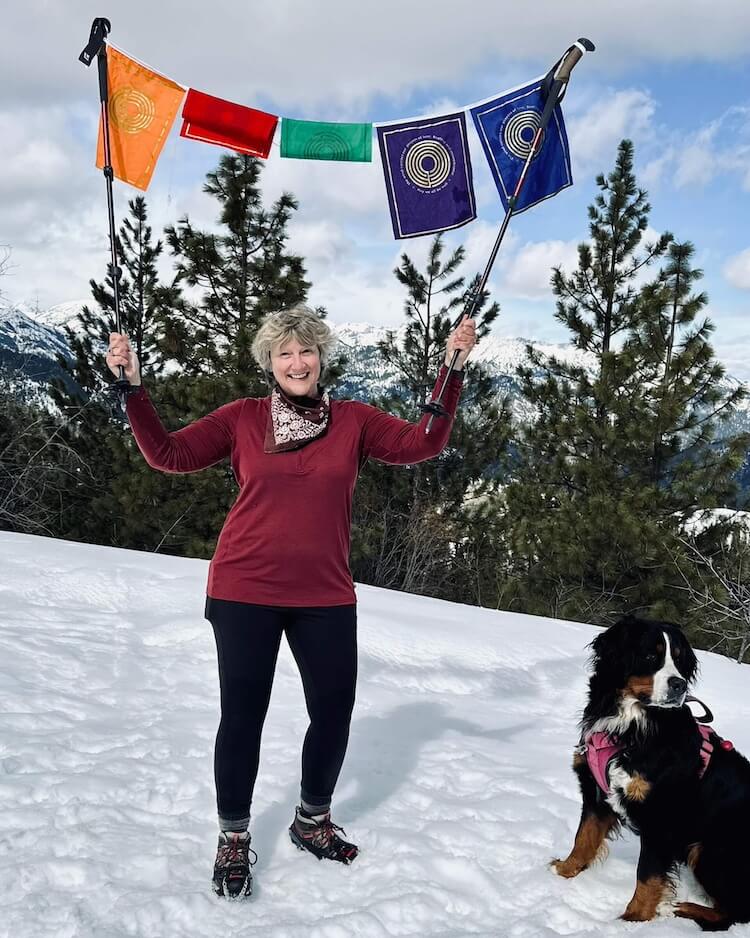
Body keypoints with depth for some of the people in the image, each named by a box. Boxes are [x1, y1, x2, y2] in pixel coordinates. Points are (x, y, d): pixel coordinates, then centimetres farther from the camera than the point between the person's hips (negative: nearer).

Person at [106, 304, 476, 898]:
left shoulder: (354, 420, 3)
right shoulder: (243, 418, 0)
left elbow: (423, 444, -4)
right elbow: (169, 455, 0)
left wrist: (452, 369, -10)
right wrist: (133, 387, -8)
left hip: (325, 597, 2)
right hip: (245, 593, -2)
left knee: (334, 711, 9)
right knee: (242, 714, 4)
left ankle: (312, 821, 36)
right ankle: (233, 839, 26)